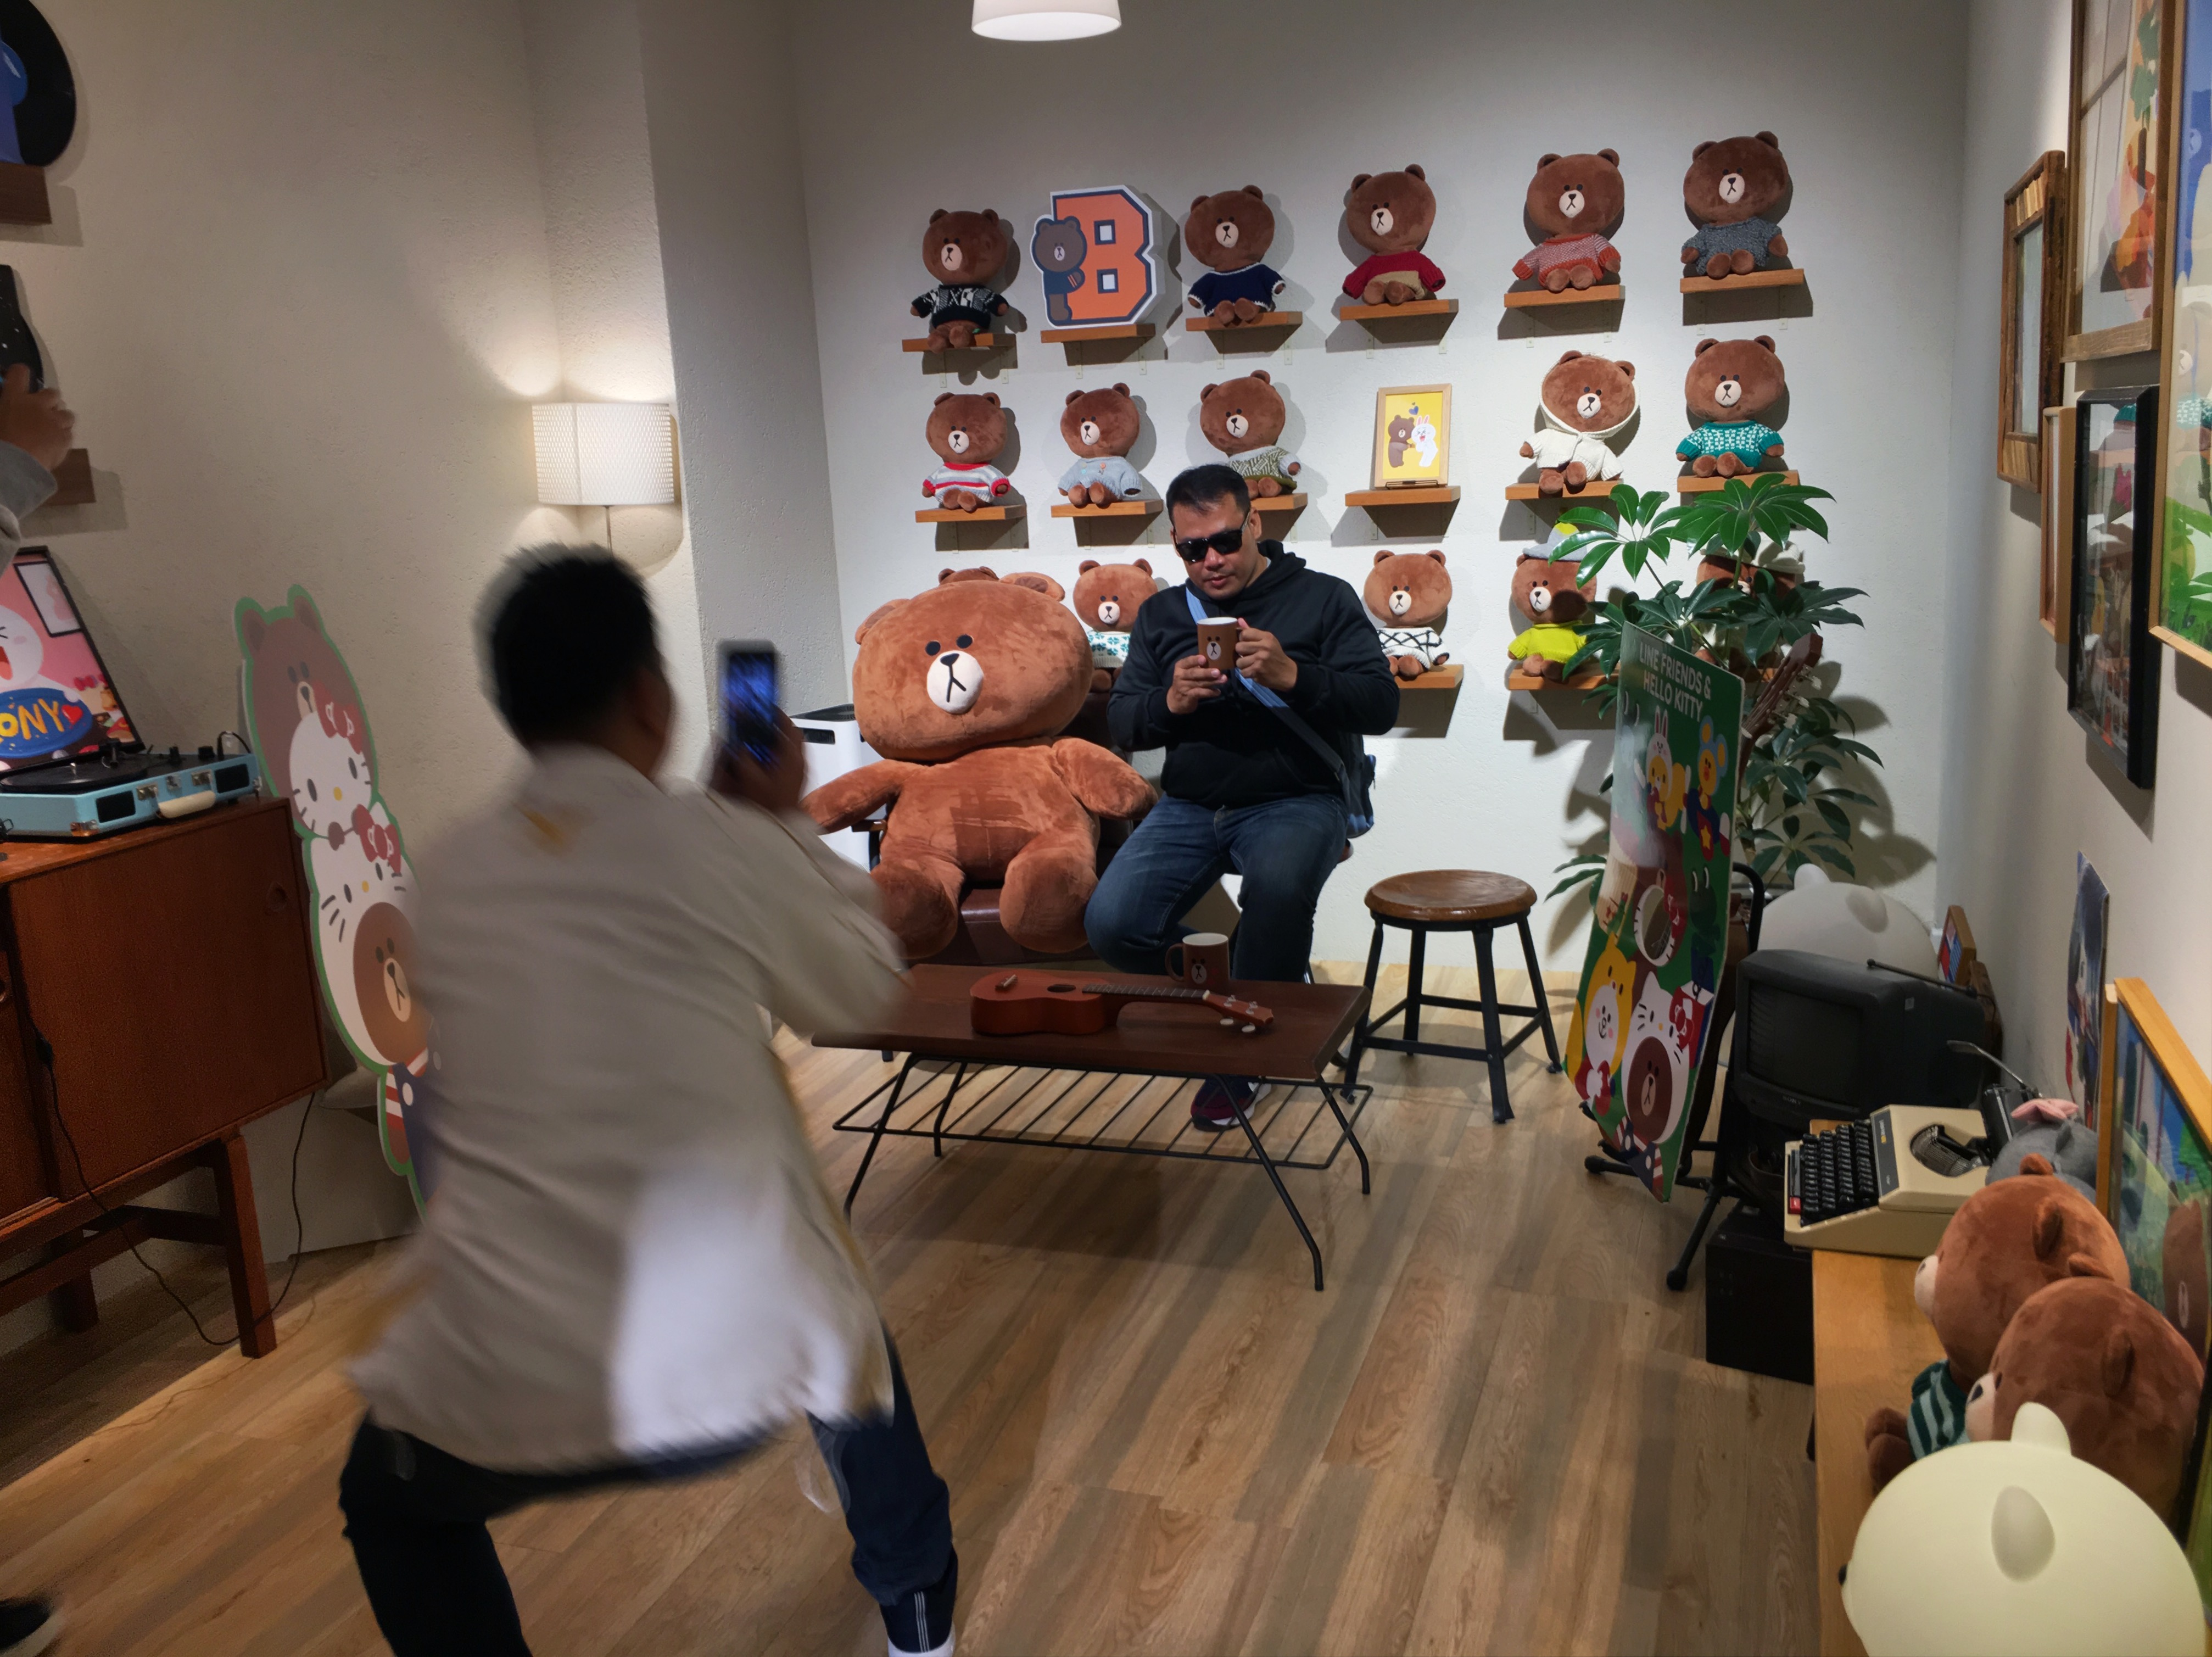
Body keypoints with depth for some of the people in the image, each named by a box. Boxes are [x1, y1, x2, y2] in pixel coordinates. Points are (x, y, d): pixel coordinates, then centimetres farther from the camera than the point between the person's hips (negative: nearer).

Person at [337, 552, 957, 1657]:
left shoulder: (454, 875, 4)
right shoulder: (729, 852, -7)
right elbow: (863, 988, 11)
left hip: (510, 1388, 2)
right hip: (736, 1357, -1)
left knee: (392, 1503, 35)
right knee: (836, 1313, 35)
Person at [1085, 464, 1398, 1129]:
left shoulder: (1323, 598, 3)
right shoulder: (1160, 614, 13)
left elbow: (1381, 706, -6)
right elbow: (1120, 723, 8)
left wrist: (1293, 675, -23)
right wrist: (1170, 701, -14)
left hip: (1295, 799, -3)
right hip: (1190, 805, 4)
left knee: (1277, 888, -37)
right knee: (1112, 924, -20)